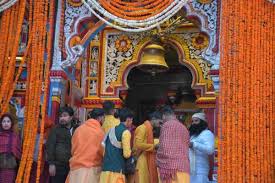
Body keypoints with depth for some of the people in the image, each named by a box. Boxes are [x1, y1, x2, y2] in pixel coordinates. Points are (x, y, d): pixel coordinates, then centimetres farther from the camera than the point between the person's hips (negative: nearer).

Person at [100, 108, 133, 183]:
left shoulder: (112, 130, 14)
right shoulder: (125, 132, -8)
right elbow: (127, 154, -12)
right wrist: (130, 151, 8)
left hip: (106, 167, 7)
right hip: (117, 169, -7)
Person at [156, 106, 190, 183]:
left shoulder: (167, 125, -3)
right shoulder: (184, 127, 20)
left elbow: (164, 147, -11)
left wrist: (158, 162, 0)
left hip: (170, 167, -7)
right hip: (184, 167, 7)